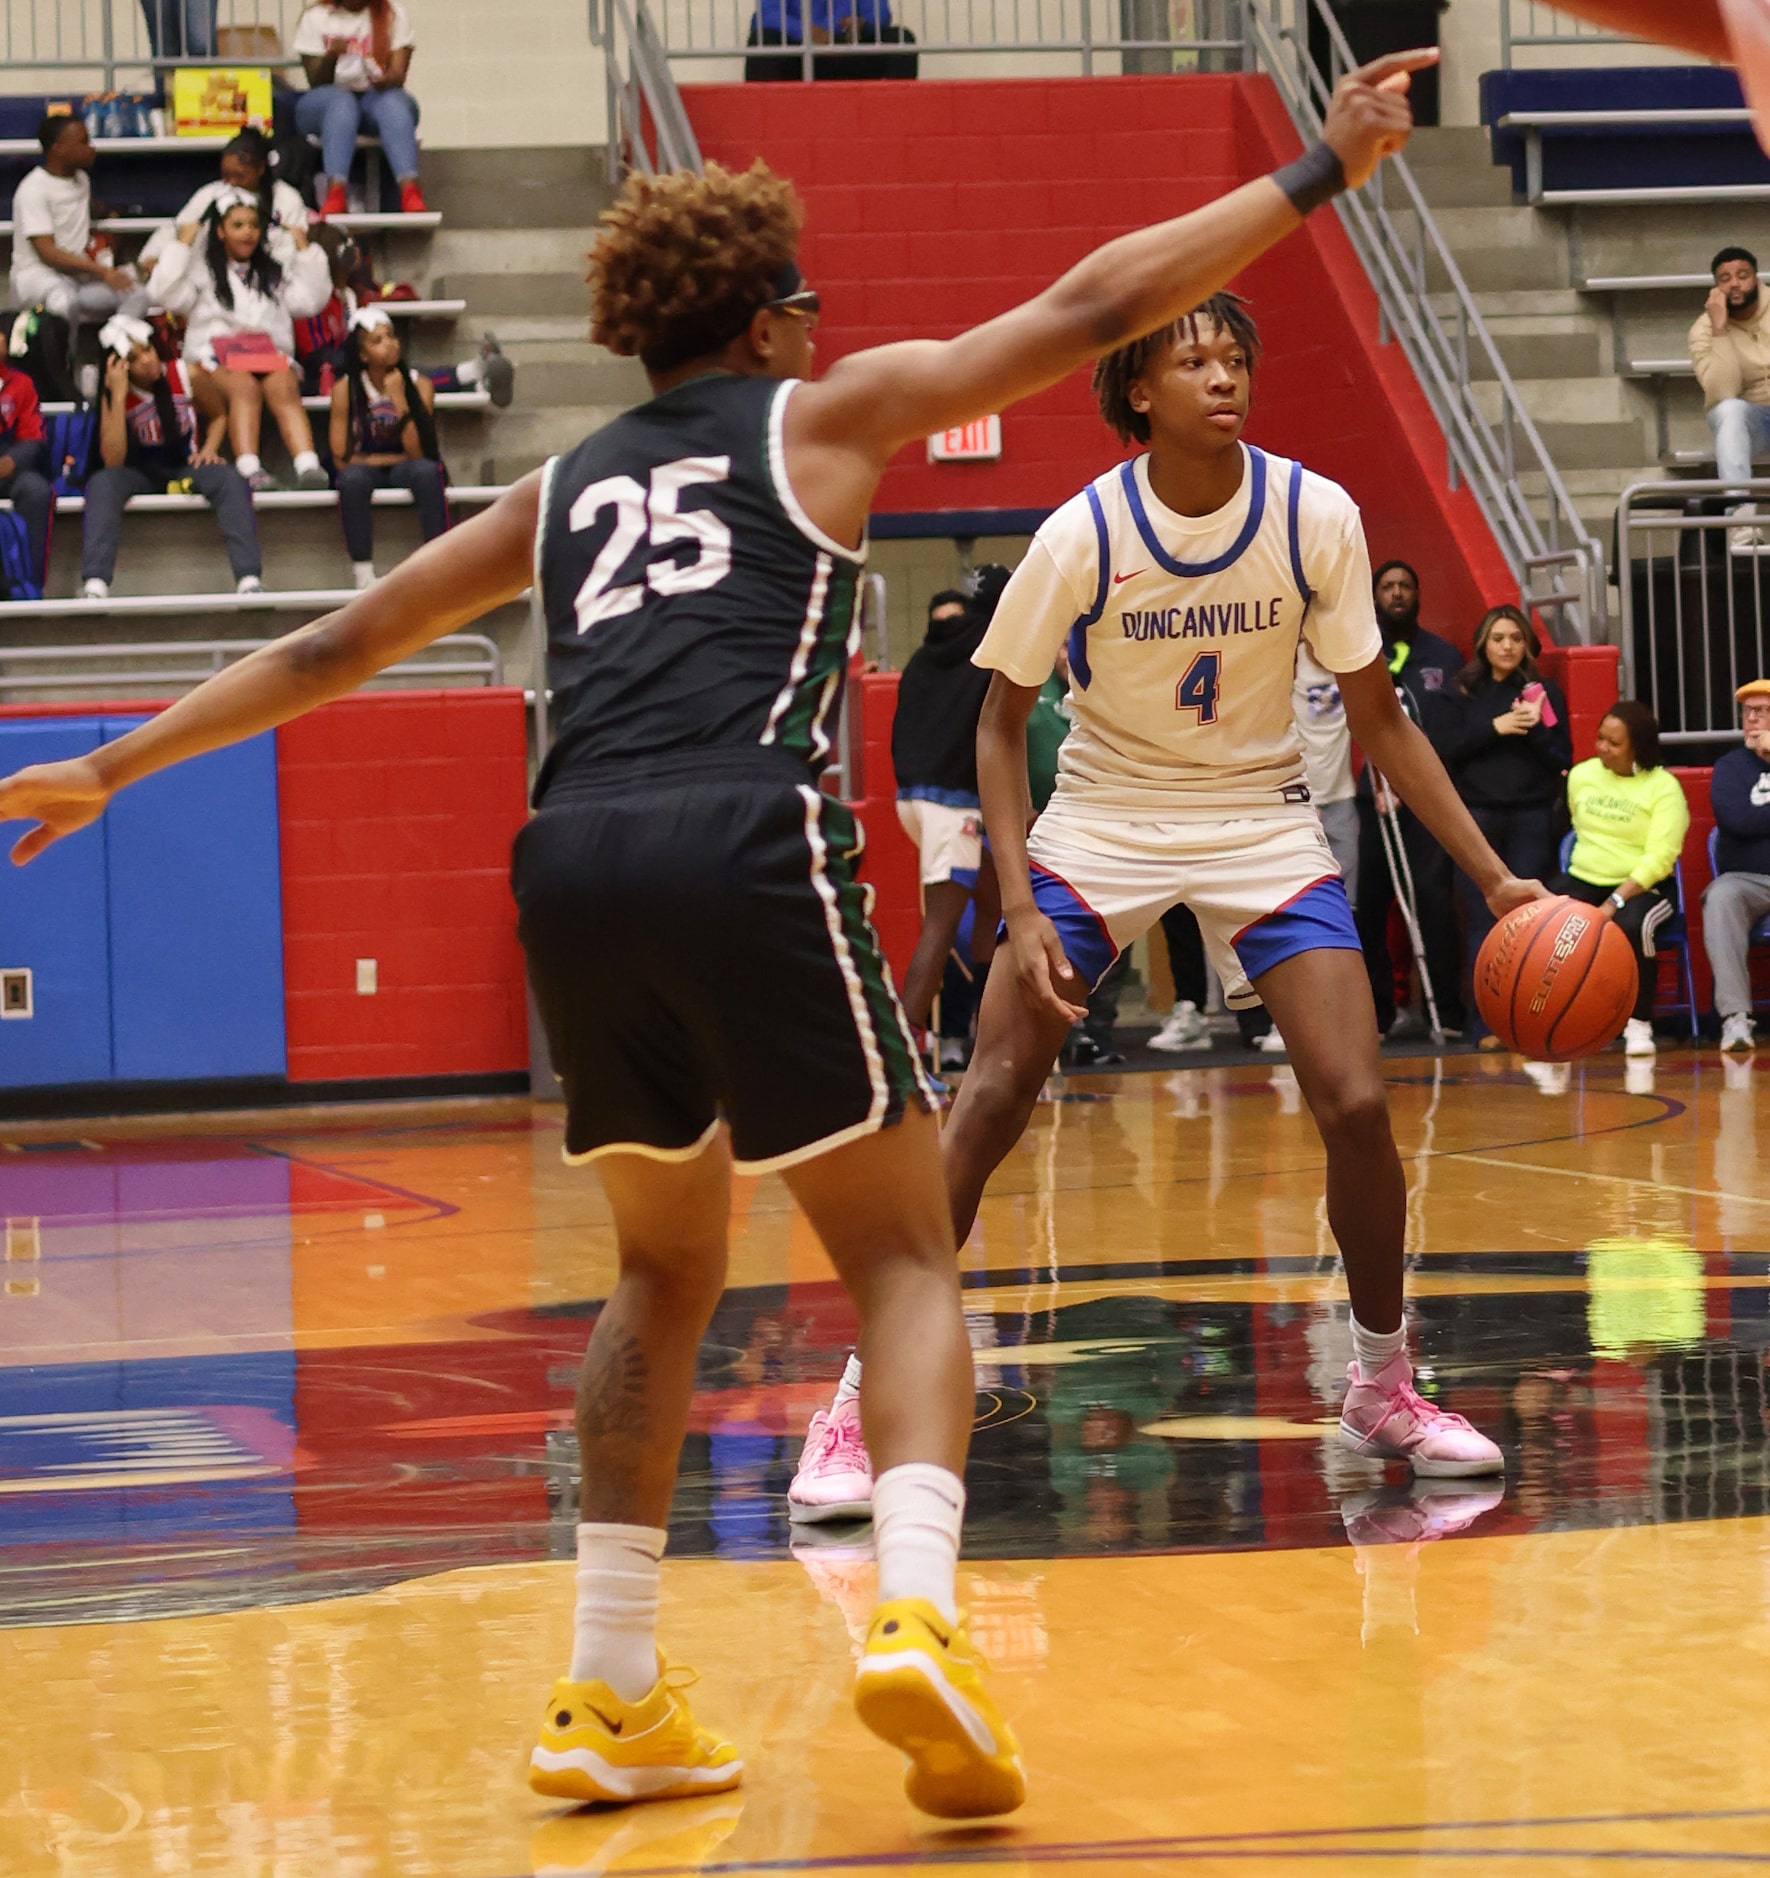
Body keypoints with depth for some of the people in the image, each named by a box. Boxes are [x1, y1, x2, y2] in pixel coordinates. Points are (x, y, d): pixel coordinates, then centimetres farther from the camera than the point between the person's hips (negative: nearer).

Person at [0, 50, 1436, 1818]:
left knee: (665, 1274, 22)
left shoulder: (564, 489, 29)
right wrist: (1317, 171, 20)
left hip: (575, 861, 5)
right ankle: (916, 1614, -21)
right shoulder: (825, 411, 18)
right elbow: (1090, 307, 15)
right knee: (902, 1259, 4)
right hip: (745, 843, -4)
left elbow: (335, 643, 31)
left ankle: (607, 1698, 16)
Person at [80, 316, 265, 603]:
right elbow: (112, 461, -19)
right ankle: (95, 585, -46)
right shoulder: (114, 395, -8)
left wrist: (209, 449, -9)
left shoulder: (185, 375, -6)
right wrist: (118, 396, -23)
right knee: (102, 483, -34)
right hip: (140, 475, -1)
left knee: (229, 479, -32)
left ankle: (249, 579, -40)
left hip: (187, 467, 1)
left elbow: (218, 416, 13)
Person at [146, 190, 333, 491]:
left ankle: (308, 467, -56)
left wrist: (306, 251, 16)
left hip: (270, 358, 2)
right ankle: (249, 470, -57)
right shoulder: (201, 271, 20)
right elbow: (164, 294, 3)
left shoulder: (275, 272, 30)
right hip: (217, 364, -2)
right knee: (244, 386, -38)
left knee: (284, 387, -35)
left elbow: (311, 300, 18)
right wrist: (182, 247, 4)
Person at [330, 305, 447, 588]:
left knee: (426, 471, -35)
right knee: (353, 478, -37)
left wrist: (399, 400, -24)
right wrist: (395, 458, -10)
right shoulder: (346, 389, -11)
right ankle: (363, 573, -33)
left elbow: (419, 454, -18)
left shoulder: (418, 385, -10)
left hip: (405, 469, 1)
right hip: (365, 467, -1)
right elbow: (341, 458, -10)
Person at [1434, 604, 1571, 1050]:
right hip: (1477, 817, 0)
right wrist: (1494, 728, -9)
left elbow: (1562, 758, 5)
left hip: (1532, 818, 0)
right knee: (1482, 921, -4)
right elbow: (1443, 750, -1)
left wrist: (1533, 728, -12)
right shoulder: (1462, 694, 10)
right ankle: (1486, 1024, -1)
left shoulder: (1545, 693, 9)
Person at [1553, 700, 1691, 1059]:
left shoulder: (1664, 787, -10)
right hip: (1583, 881, 4)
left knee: (1632, 925, -38)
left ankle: (1639, 1025, -19)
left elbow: (1658, 858, -18)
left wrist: (1615, 902, -26)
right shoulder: (1581, 775, 6)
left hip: (1643, 886, -4)